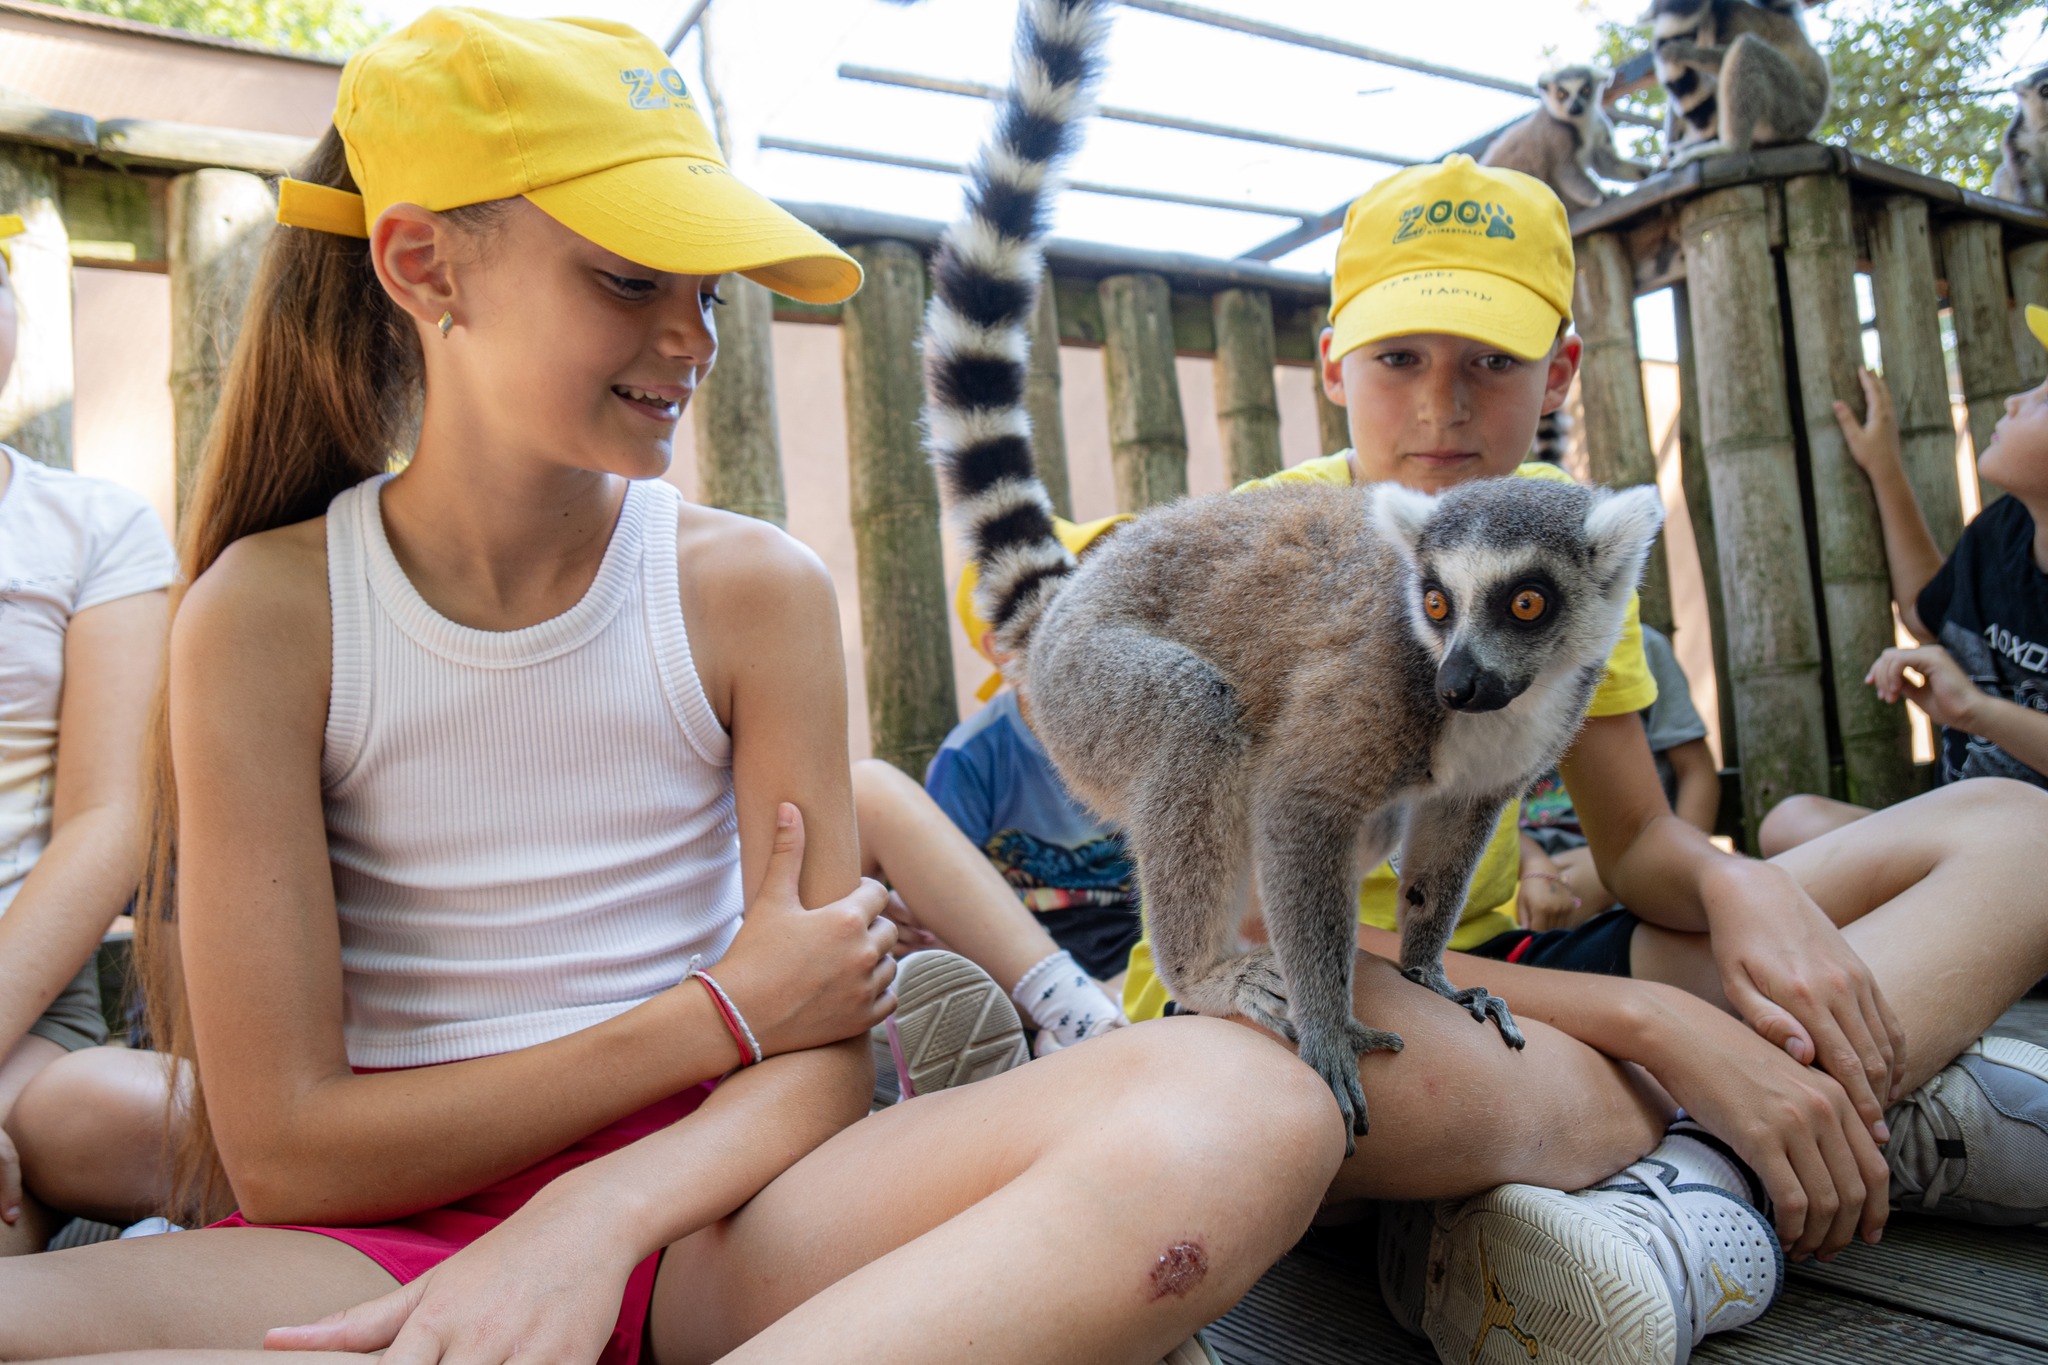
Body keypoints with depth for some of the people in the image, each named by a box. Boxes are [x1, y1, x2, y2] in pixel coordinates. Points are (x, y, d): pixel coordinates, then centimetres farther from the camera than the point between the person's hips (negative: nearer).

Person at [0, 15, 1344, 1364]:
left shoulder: (755, 589, -2)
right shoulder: (270, 610, -5)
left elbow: (821, 1056, -3)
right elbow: (287, 1151, -7)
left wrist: (590, 1223, -24)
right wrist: (725, 1014, -10)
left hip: (685, 1207, 3)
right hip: (381, 1236, -2)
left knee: (1248, 1103, -25)